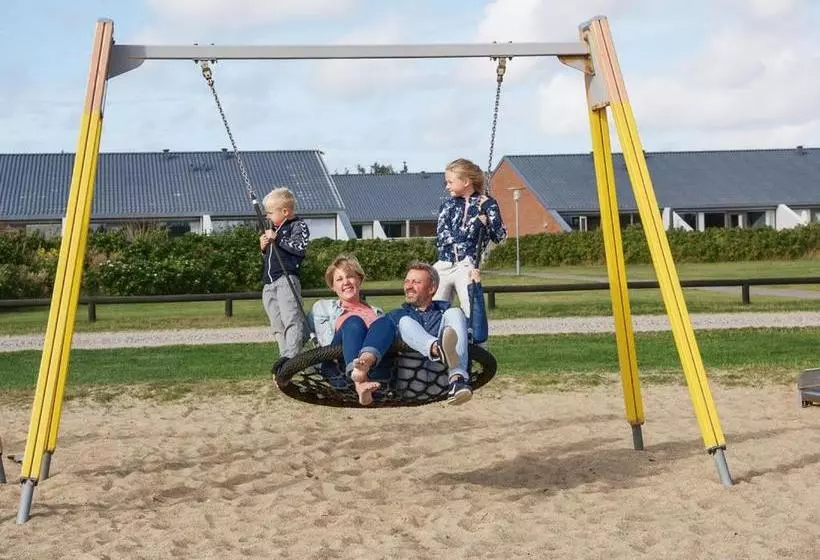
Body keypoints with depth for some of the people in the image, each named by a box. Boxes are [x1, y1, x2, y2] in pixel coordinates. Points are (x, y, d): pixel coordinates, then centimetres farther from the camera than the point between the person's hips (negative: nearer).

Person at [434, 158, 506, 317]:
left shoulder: (486, 204, 5)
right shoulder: (447, 204, 11)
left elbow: (500, 236, -2)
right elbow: (442, 237, -2)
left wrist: (487, 209, -11)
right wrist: (476, 223, -7)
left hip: (467, 267, -3)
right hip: (443, 266, 3)